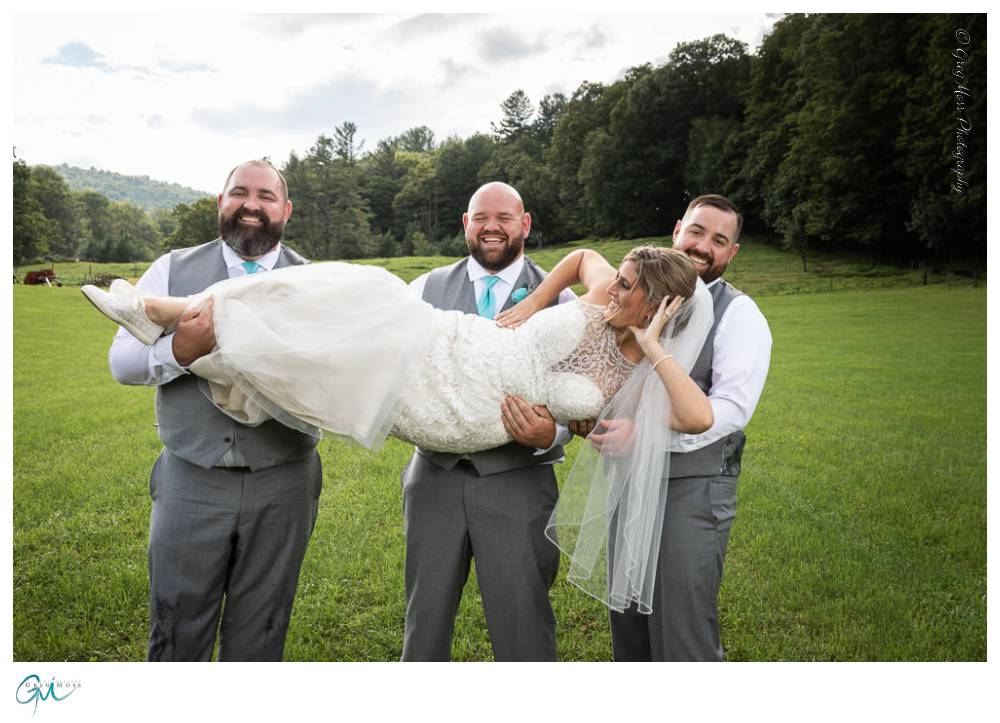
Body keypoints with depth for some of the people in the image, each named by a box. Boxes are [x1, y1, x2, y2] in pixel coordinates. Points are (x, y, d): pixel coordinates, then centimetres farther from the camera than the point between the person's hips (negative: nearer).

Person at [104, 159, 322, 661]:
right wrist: (177, 351, -22)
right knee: (176, 637, 13)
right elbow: (121, 360, 0)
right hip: (191, 482, 0)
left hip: (282, 487, 0)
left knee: (258, 638, 16)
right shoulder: (173, 270, 5)